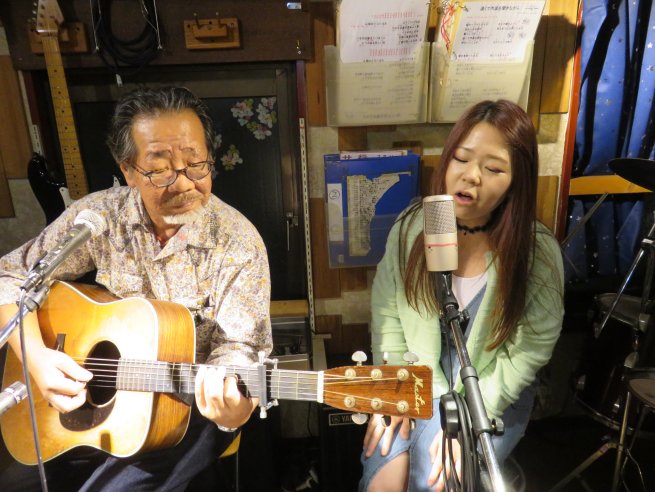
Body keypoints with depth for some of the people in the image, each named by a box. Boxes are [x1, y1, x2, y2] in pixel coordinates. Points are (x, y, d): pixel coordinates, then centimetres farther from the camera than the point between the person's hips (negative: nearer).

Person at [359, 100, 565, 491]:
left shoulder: (538, 253, -17)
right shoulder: (412, 226, -11)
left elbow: (529, 352, -12)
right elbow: (386, 311, -4)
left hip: (494, 396, -1)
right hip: (418, 381, 2)